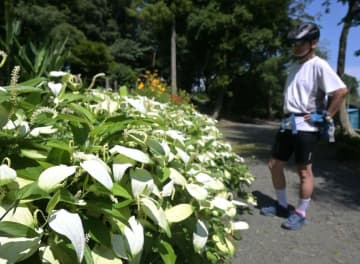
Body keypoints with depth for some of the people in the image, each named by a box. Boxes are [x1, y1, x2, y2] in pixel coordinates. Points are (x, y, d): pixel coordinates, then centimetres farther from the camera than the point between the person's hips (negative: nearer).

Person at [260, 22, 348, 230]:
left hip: (306, 126, -8)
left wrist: (327, 116, -14)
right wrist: (287, 115, 14)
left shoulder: (319, 65, -10)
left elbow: (341, 91, -18)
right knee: (275, 165, 11)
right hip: (288, 123, 9)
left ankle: (300, 213, 18)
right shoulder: (293, 66, 15)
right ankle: (282, 205, 27)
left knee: (304, 170, 3)